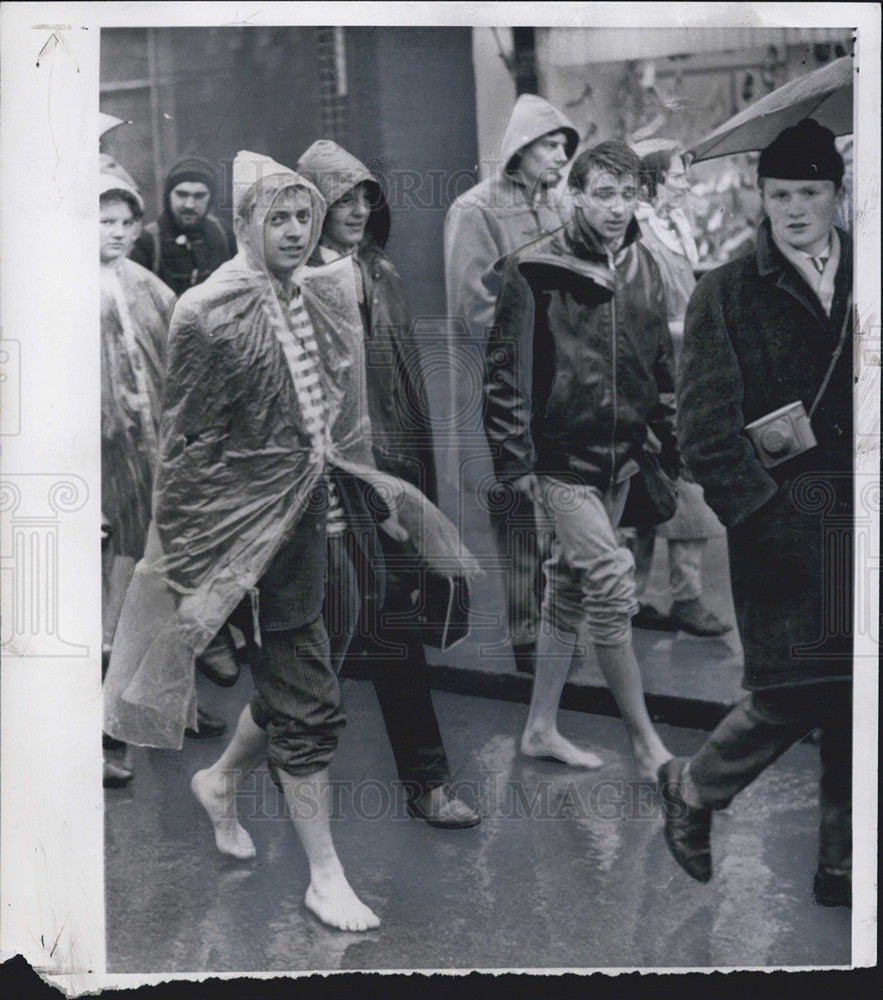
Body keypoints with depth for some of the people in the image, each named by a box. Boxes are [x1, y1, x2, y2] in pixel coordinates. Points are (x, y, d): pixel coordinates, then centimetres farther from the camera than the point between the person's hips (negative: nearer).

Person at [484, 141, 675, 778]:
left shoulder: (644, 270, 7)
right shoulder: (536, 269, -12)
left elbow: (661, 364, 14)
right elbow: (506, 368, -11)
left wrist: (674, 445, 11)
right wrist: (515, 460, -14)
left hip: (617, 461, 7)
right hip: (561, 458, -7)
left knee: (571, 589, 15)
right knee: (613, 586, -10)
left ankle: (542, 728, 27)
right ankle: (645, 741, 3)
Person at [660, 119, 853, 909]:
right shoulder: (727, 295, 3)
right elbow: (706, 431, -4)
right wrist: (764, 517, -12)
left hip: (861, 520, 3)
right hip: (784, 523, -3)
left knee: (857, 697, 5)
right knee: (795, 689, -7)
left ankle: (844, 863, 18)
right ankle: (694, 789, 20)